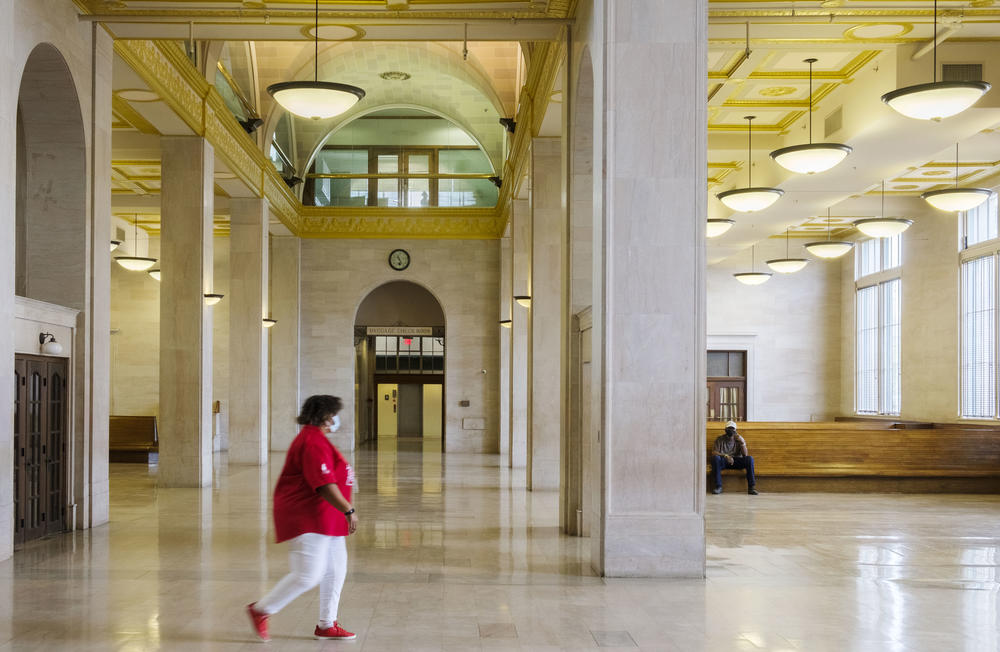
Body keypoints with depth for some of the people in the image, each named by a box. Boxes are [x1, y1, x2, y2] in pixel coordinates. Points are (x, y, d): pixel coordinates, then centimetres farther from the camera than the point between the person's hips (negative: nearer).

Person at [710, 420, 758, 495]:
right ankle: (718, 486, -31)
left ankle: (751, 487, -26)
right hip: (723, 462, -1)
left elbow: (745, 455, -4)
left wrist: (742, 442, -19)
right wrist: (725, 456, -27)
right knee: (715, 457, -34)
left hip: (737, 462, 1)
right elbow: (714, 452, -10)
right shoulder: (720, 439, 3)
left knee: (749, 459, -26)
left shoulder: (739, 439, 7)